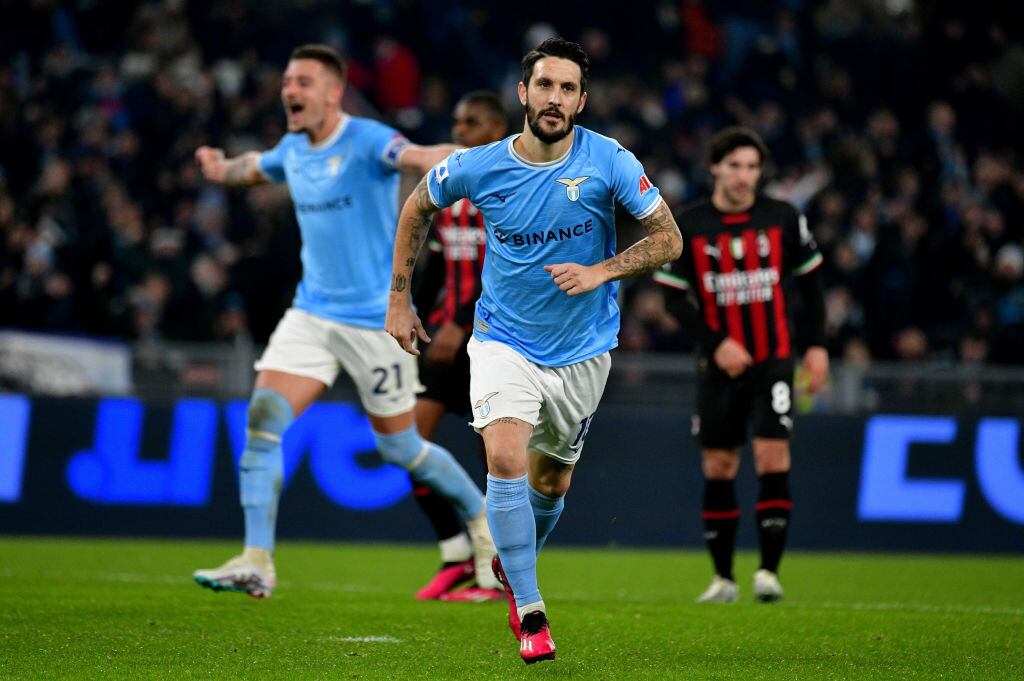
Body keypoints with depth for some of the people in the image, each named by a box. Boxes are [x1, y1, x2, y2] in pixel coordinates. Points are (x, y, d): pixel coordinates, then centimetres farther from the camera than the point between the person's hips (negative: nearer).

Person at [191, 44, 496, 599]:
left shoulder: (365, 141, -16)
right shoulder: (292, 150, 6)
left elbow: (418, 157, -39)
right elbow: (257, 167, 33)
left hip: (375, 319, -6)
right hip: (311, 313, 6)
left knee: (401, 448, 4)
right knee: (262, 419, -12)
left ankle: (482, 519, 32)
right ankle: (256, 564, -12)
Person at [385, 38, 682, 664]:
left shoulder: (608, 162, -13)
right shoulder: (478, 167, -11)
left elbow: (669, 238, -7)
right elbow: (417, 209, 8)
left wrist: (600, 271, -22)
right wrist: (400, 300, 8)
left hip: (583, 350, 1)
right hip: (505, 341, -1)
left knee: (551, 483, 13)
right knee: (506, 461, -23)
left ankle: (514, 566, 45)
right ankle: (530, 612, -14)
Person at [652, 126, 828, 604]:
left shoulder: (783, 219, -1)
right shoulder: (688, 226, -4)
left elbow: (810, 281, 9)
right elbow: (675, 296, -2)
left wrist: (816, 345, 3)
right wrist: (716, 344, -13)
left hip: (773, 359, -1)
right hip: (719, 364, 1)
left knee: (773, 457, -13)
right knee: (718, 467, 4)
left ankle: (769, 570, -9)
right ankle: (723, 578, 14)